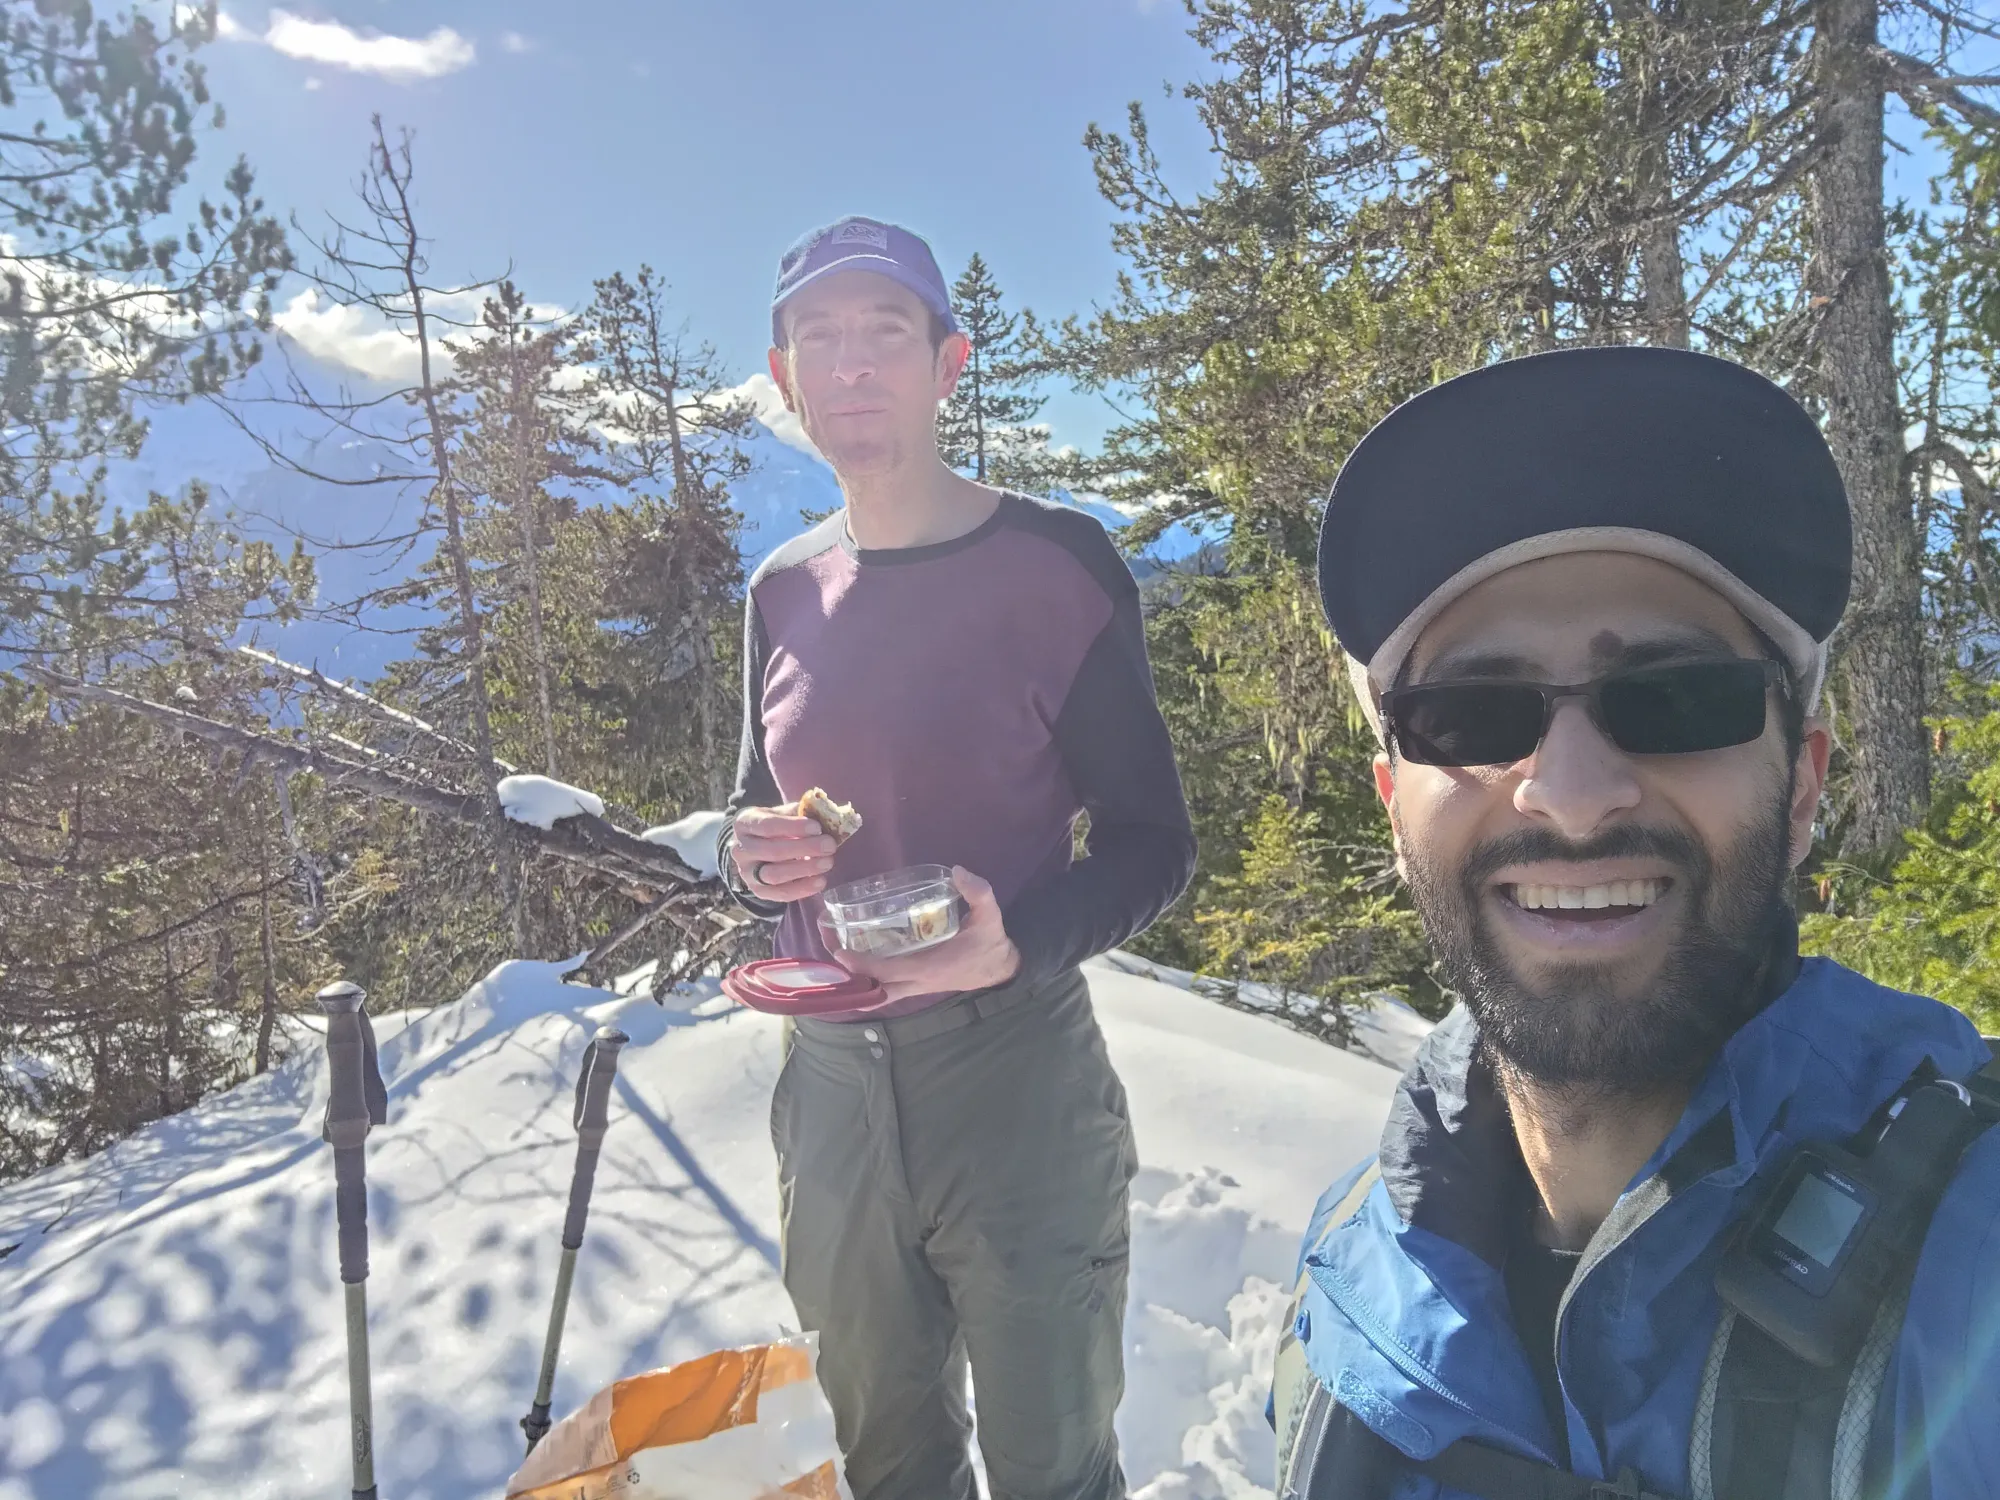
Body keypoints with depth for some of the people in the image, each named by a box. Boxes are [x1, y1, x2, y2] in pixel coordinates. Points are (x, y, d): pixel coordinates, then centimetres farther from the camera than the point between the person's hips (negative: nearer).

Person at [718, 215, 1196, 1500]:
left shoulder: (1052, 565, -11)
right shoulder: (785, 590, 5)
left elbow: (1154, 845, -8)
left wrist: (1017, 944, -27)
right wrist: (750, 855, -7)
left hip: (1013, 1070, -5)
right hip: (828, 1072, 5)